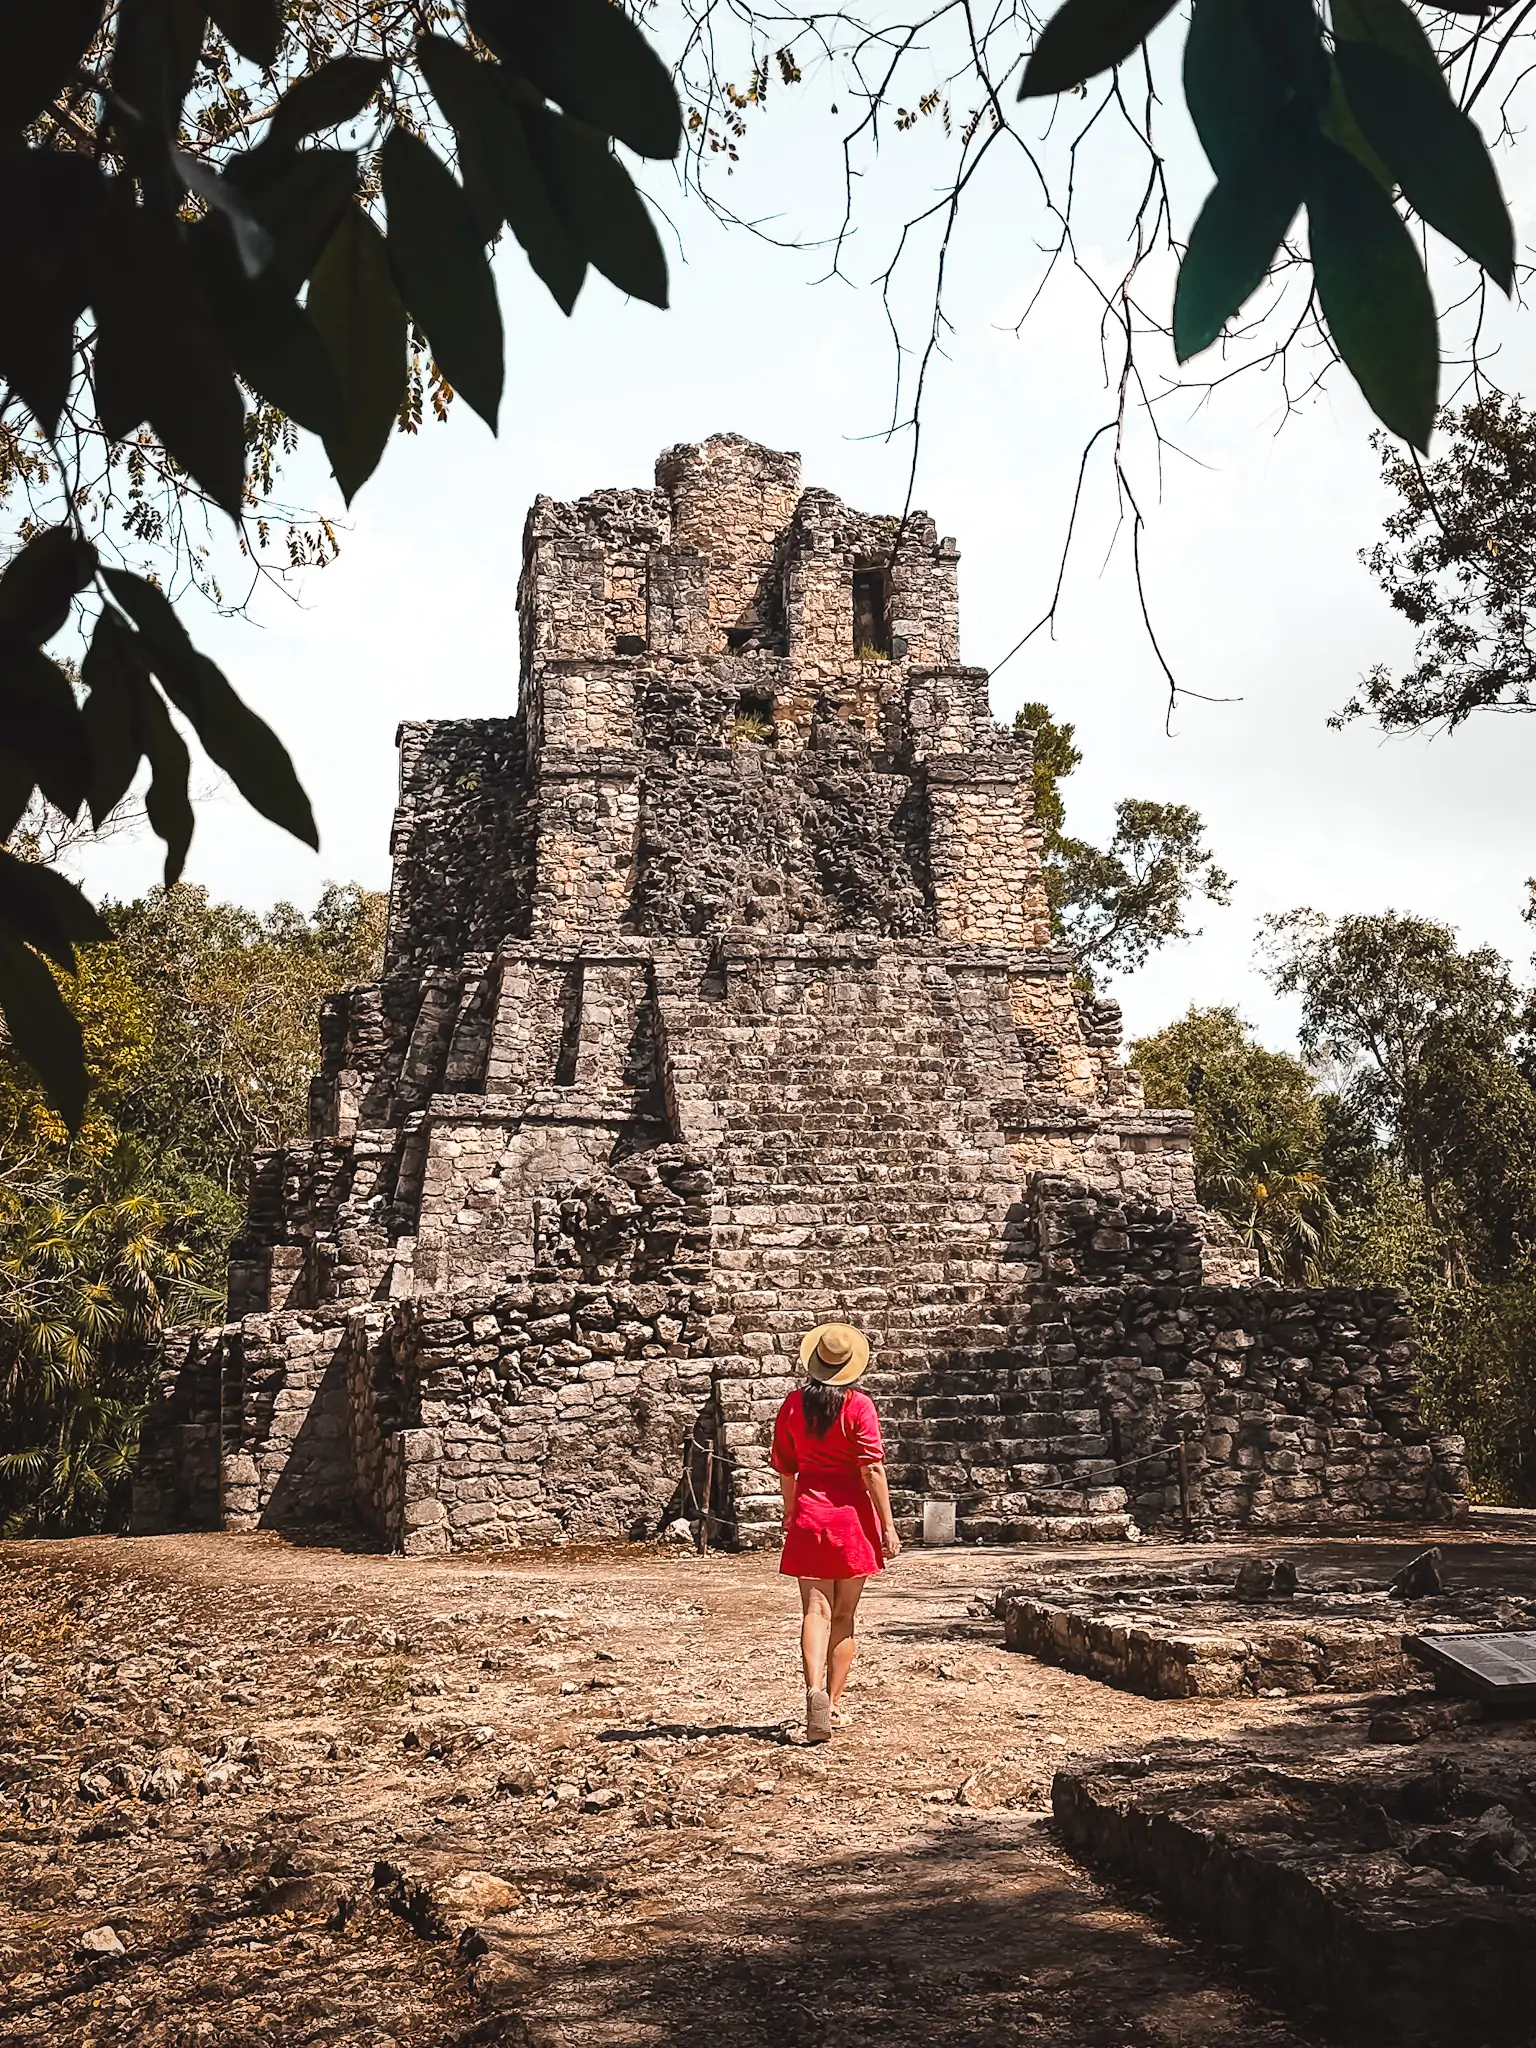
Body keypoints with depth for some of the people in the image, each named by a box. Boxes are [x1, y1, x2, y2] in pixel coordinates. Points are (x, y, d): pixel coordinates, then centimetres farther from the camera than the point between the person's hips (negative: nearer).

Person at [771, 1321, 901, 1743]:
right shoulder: (858, 1405, -8)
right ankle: (832, 1705, 15)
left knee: (816, 1609, -2)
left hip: (808, 1513, 2)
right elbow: (871, 1470, -11)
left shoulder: (793, 1404, 3)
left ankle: (815, 1690, -25)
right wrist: (887, 1525, -7)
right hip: (852, 1513, -1)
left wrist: (790, 1514, 23)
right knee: (843, 1616, 11)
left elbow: (785, 1469, 10)